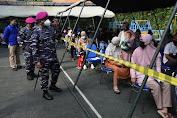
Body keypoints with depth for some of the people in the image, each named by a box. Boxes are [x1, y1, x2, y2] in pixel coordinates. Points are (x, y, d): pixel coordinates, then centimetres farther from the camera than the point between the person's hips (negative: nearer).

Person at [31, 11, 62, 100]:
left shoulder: (50, 29, 9)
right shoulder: (36, 32, -13)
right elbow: (34, 47, -16)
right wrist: (36, 61, -19)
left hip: (53, 56, 7)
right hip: (44, 58, -7)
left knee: (56, 71, 18)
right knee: (45, 75, 2)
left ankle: (53, 86, 41)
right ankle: (45, 92, 20)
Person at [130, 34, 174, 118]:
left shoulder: (155, 51, 4)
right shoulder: (137, 51, -1)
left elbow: (158, 65, 7)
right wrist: (133, 77, -7)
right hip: (141, 74, -3)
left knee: (166, 84, -21)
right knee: (156, 86, -27)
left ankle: (165, 109, -20)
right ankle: (160, 108, -10)